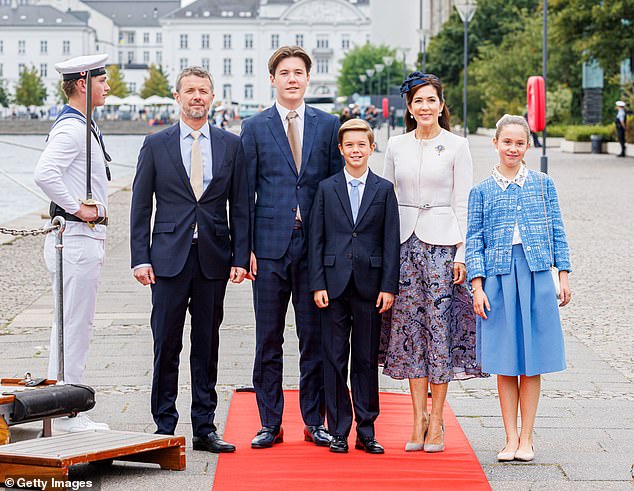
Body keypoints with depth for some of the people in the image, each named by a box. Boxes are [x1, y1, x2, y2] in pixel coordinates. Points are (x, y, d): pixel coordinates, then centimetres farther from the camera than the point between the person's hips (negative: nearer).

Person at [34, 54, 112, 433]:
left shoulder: (84, 127, 17)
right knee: (75, 326, -7)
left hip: (87, 236, 11)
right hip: (77, 237, -11)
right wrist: (78, 208, -21)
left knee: (74, 325, 13)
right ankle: (66, 413, -3)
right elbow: (45, 174, -29)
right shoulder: (71, 128, -15)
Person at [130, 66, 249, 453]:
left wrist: (240, 258, -1)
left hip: (214, 259, 1)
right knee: (166, 345, 0)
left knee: (207, 346, 6)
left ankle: (205, 428, 13)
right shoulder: (156, 145, 5)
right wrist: (140, 258, -4)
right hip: (169, 257, -1)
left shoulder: (231, 145, 7)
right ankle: (165, 426, 9)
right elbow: (141, 207, 4)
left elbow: (240, 206, 7)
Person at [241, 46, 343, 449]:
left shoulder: (329, 125, 8)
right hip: (270, 246, 0)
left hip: (316, 246, 0)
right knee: (268, 339, 4)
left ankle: (315, 422, 14)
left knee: (314, 336, 5)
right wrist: (245, 248, -4)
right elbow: (245, 192, 4)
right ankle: (270, 424, 11)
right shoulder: (255, 127, 6)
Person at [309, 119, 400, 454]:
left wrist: (388, 287, -4)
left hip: (370, 285, 0)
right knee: (334, 360, 2)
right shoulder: (326, 188, 6)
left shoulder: (384, 190, 5)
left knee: (367, 360, 5)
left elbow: (391, 241, 3)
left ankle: (366, 432, 11)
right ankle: (338, 432, 9)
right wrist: (317, 284, -3)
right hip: (335, 284, 0)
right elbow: (316, 240, 5)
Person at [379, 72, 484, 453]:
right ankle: (419, 419, 8)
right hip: (404, 241, 3)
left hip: (442, 241, -3)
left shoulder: (457, 146, -1)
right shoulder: (396, 146, 9)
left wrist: (461, 253, -8)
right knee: (411, 326, 3)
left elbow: (463, 203, -2)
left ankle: (436, 421, 3)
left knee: (440, 326, -3)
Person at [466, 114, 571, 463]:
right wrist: (477, 286, -3)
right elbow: (474, 241, 4)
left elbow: (557, 233, 9)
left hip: (535, 276, 0)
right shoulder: (482, 191, 6)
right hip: (498, 278, 0)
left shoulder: (543, 185, 7)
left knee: (531, 363, 2)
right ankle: (510, 438, 11)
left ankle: (526, 438, 10)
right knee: (504, 364, 3)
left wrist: (563, 276, 4)